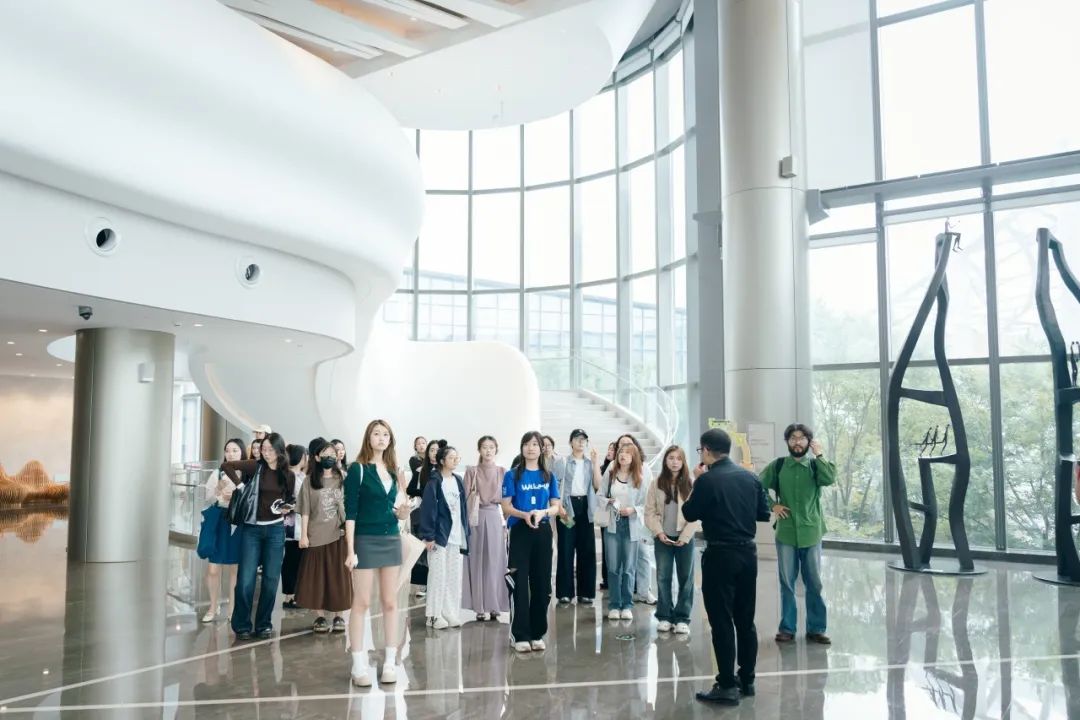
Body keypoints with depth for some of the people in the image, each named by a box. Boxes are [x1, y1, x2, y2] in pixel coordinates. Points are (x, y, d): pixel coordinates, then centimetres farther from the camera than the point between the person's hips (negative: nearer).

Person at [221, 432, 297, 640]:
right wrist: (240, 485, -14)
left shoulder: (288, 475, 2)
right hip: (252, 528, -2)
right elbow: (226, 465, -9)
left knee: (271, 578, 6)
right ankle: (242, 625, 10)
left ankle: (264, 625, 18)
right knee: (246, 578, -4)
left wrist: (286, 508, -8)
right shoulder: (255, 466, -4)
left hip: (275, 529, 2)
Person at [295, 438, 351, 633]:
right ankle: (320, 617, 14)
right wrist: (303, 535, -6)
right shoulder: (310, 481, 2)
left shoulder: (343, 479, 4)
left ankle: (338, 616, 13)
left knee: (338, 577, 4)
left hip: (339, 535, 1)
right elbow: (305, 511, 0)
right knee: (317, 577, 4)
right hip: (316, 536, 0)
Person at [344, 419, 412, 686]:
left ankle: (390, 662, 15)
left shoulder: (392, 470, 11)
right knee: (362, 602, 0)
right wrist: (350, 549, -16)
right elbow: (350, 512, -10)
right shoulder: (358, 469, -6)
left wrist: (401, 513, -4)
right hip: (366, 541, -6)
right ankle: (359, 666, 8)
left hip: (391, 540, 6)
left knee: (390, 602, 8)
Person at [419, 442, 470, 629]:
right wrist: (428, 536, -16)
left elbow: (463, 509, 13)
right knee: (438, 575, -1)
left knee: (454, 576, 8)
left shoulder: (458, 481, 11)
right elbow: (427, 509, -11)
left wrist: (465, 534, 10)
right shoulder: (435, 482, -7)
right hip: (439, 535, -6)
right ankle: (434, 615, 8)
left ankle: (451, 613, 16)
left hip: (456, 536, 6)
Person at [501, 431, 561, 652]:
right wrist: (525, 515, -22)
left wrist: (542, 512, -15)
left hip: (543, 531, 3)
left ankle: (538, 633, 17)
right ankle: (520, 635, 3)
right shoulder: (512, 475, 0)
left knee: (542, 583, 7)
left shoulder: (549, 476, 9)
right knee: (519, 583, -4)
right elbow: (506, 506, -4)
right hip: (520, 531, -3)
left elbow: (555, 507, 6)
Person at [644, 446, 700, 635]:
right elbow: (649, 512, 2)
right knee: (663, 577, 6)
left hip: (685, 538, -1)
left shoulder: (691, 485, -3)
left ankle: (682, 618, 12)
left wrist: (684, 537, -11)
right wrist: (659, 532, -9)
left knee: (686, 578, 4)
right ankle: (664, 616, 16)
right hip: (663, 538, 1)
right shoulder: (657, 484, 2)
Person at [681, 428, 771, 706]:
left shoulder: (707, 480, -13)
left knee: (722, 621, 0)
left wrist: (694, 485, 6)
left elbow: (689, 514, -4)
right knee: (746, 619, 14)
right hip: (748, 552, 6)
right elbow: (764, 514, 11)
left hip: (720, 555, -6)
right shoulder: (751, 477, 4)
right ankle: (747, 680, 24)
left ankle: (727, 686, 2)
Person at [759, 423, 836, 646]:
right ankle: (787, 628, 17)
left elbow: (830, 479, -18)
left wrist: (818, 454, -14)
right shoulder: (778, 465, 2)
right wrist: (772, 505, -5)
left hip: (811, 533, 0)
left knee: (814, 584, 7)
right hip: (786, 533, 0)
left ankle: (816, 629, 17)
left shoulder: (815, 465, 2)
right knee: (787, 583, 7)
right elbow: (758, 486, 3)